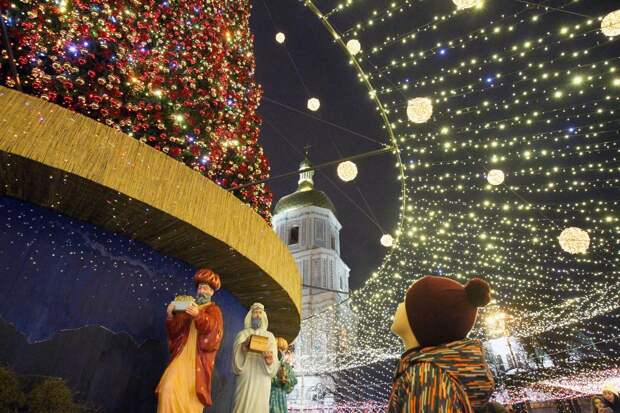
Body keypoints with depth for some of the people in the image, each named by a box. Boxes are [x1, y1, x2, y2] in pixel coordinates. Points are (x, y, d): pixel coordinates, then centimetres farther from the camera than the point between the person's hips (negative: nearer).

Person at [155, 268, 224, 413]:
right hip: (182, 355, 3)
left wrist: (198, 316, -33)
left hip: (198, 359, -3)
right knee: (169, 388, -14)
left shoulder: (214, 310, 6)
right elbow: (174, 330, 10)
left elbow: (212, 328, -15)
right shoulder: (187, 308, 16)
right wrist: (171, 316, -9)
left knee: (192, 394, -4)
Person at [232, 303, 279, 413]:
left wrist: (270, 360, -19)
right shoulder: (243, 334, 10)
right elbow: (236, 361, -1)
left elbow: (273, 366, 4)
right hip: (245, 380, -1)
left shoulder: (269, 336, 12)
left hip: (262, 382, 1)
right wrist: (244, 347, -19)